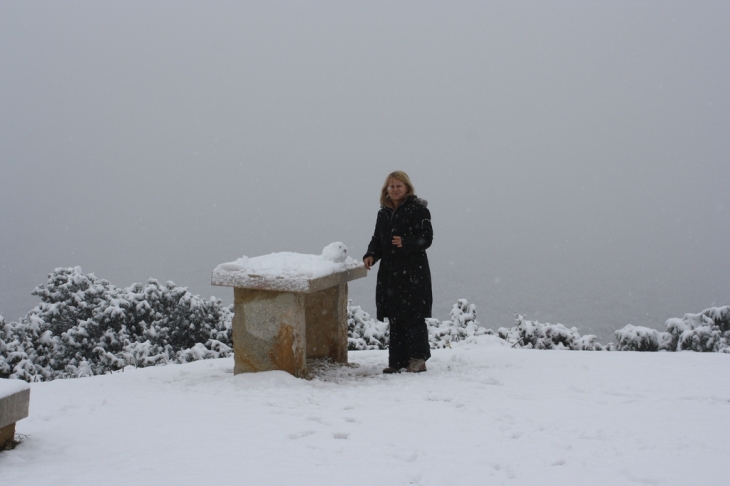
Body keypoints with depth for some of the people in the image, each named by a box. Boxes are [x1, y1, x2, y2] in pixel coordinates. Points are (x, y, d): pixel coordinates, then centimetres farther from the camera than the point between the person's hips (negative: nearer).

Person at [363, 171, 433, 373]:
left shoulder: (418, 210, -4)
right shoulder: (383, 213, 16)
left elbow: (426, 238, -10)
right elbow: (377, 240, 19)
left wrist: (406, 243, -25)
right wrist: (371, 255, 0)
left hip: (413, 273, -6)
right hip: (390, 272, 6)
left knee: (413, 316, -8)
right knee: (394, 318, 7)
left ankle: (418, 358, 0)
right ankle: (398, 360, 13)